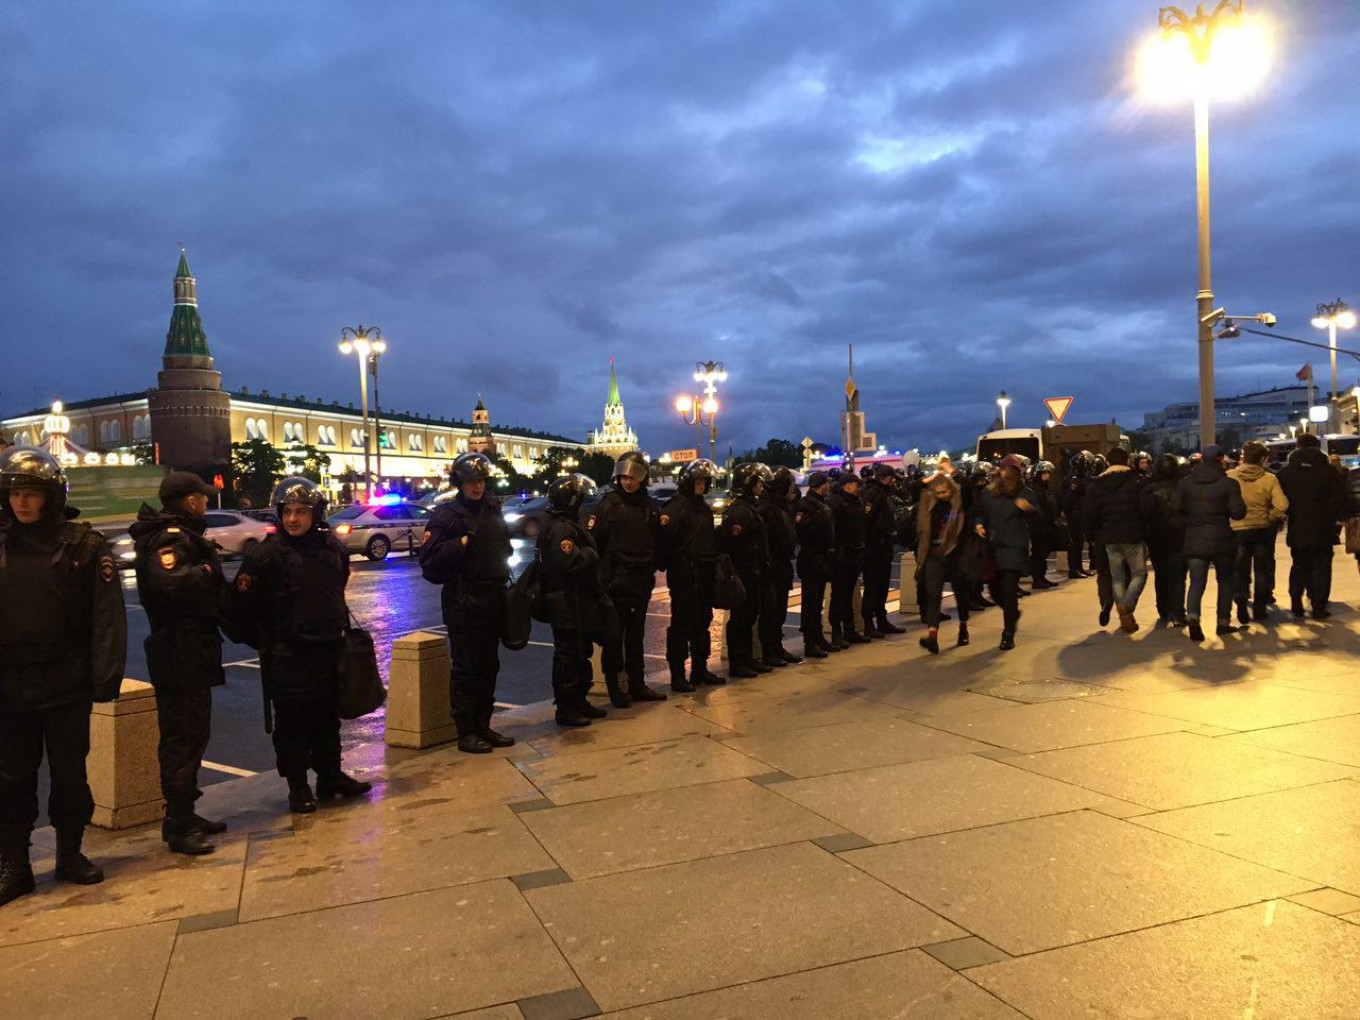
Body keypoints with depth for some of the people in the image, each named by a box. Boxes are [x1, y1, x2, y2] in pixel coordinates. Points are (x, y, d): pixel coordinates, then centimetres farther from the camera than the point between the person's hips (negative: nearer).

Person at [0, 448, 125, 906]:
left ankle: (70, 853, 26)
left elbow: (107, 616, -9)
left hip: (66, 685, -2)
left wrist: (106, 677, -14)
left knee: (70, 774, 9)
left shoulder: (83, 545, -7)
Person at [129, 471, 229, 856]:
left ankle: (184, 816, 29)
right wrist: (209, 570, -19)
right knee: (184, 737, -5)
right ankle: (178, 827, 1)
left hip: (188, 652, 11)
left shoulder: (180, 534, 18)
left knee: (190, 734, 18)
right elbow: (171, 581, -34)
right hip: (182, 654, -11)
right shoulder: (171, 537, -15)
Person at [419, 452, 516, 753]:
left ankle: (483, 727, 23)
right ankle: (465, 732, 8)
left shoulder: (492, 509, 12)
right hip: (464, 602, -7)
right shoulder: (447, 514, -8)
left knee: (488, 666, 13)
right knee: (465, 668, 0)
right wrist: (460, 544, -22)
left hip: (493, 600, 7)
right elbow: (431, 559, -15)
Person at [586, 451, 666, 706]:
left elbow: (655, 541, 18)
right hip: (616, 579, -5)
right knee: (615, 635, 0)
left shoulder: (649, 505, 11)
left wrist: (653, 568, 7)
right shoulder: (609, 503, -6)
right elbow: (594, 539, -12)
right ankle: (615, 688, 9)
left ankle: (637, 685, 22)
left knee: (636, 635, 13)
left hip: (641, 580, 6)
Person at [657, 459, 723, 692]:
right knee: (682, 624, -3)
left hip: (703, 576, 8)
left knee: (702, 622, 14)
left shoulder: (703, 508, 17)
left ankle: (700, 670, 25)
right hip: (683, 576, -8)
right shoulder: (676, 506, -10)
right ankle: (677, 675, 3)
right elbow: (665, 538, -22)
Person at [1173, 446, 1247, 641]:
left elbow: (1177, 509, 4)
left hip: (1194, 542, 2)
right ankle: (1223, 622, 20)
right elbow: (1238, 513, -12)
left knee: (1196, 582, 2)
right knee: (1225, 581, 16)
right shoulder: (1229, 484, -7)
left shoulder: (1186, 483, 2)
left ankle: (1192, 616, -22)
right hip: (1221, 541, -2)